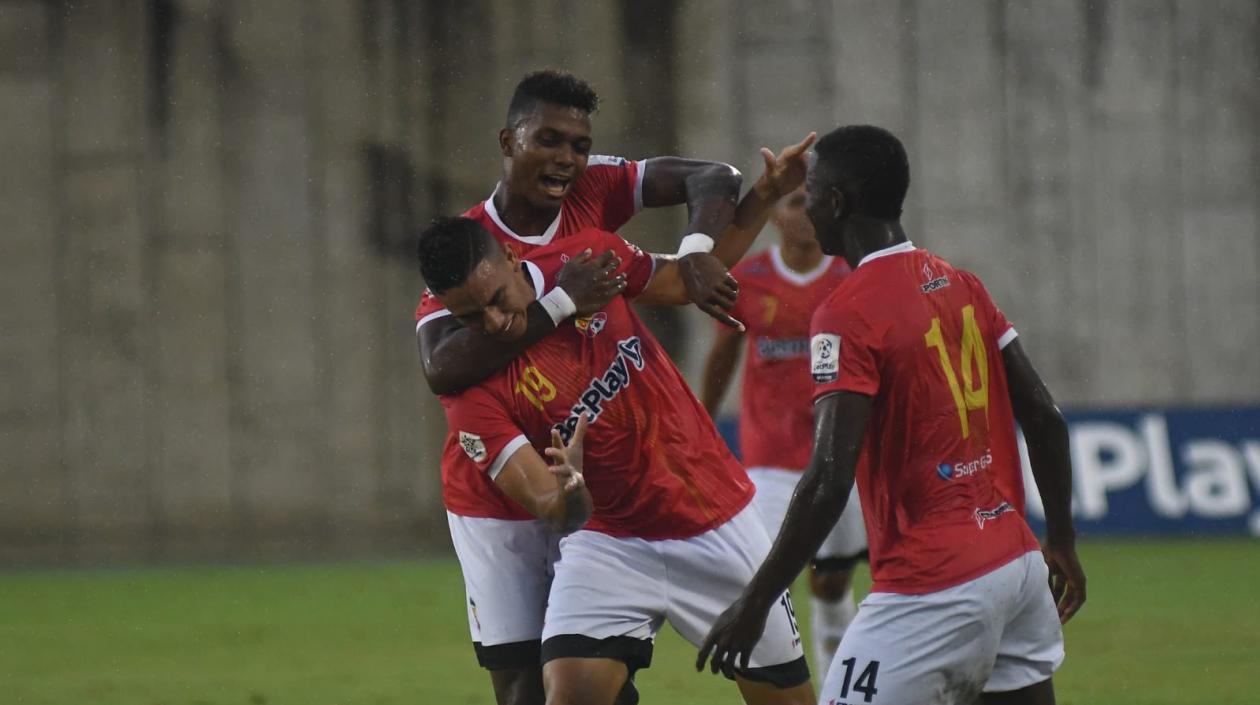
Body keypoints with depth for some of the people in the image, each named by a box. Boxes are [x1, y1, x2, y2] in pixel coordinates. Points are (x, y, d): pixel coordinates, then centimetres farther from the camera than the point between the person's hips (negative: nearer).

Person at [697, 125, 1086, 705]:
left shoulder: (847, 313, -13)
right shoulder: (962, 286, 11)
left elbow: (829, 481, -21)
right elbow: (1045, 418, 13)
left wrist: (754, 603, -17)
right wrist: (1062, 542, 23)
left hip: (932, 589, -8)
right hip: (1019, 565, 8)